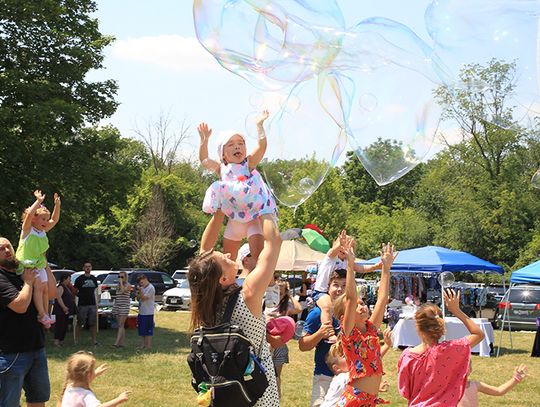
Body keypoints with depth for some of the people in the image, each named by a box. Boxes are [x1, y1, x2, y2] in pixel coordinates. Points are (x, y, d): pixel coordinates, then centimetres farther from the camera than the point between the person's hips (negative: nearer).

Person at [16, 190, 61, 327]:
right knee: (38, 285, -21)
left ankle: (46, 314, 12)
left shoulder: (43, 231, 12)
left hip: (40, 265, 8)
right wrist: (39, 201, -23)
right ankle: (42, 315, -24)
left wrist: (57, 205, 5)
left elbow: (54, 220, 16)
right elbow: (29, 214, -25)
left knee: (45, 288, 5)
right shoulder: (27, 229, -8)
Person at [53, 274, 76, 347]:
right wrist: (64, 307, -28)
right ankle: (56, 341, -16)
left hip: (66, 311, 10)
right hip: (61, 311, -10)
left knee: (65, 326, 10)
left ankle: (61, 341, 14)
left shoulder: (67, 288, 21)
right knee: (60, 325, -13)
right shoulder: (60, 287, -11)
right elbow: (58, 297, -24)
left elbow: (72, 297, 30)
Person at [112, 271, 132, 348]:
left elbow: (123, 290, -24)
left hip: (124, 307, -7)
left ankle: (117, 342, -20)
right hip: (117, 306, 7)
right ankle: (121, 343, 9)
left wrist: (121, 282, -14)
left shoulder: (128, 285, -4)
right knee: (121, 326, 7)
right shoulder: (118, 285, 15)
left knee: (121, 325, -13)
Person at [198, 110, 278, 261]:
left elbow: (261, 147, -20)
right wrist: (204, 140, -15)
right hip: (234, 219, 4)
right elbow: (204, 160, -5)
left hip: (256, 216, -4)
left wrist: (259, 126, -27)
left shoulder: (249, 164, -8)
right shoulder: (222, 169, 3)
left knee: (258, 254, -15)